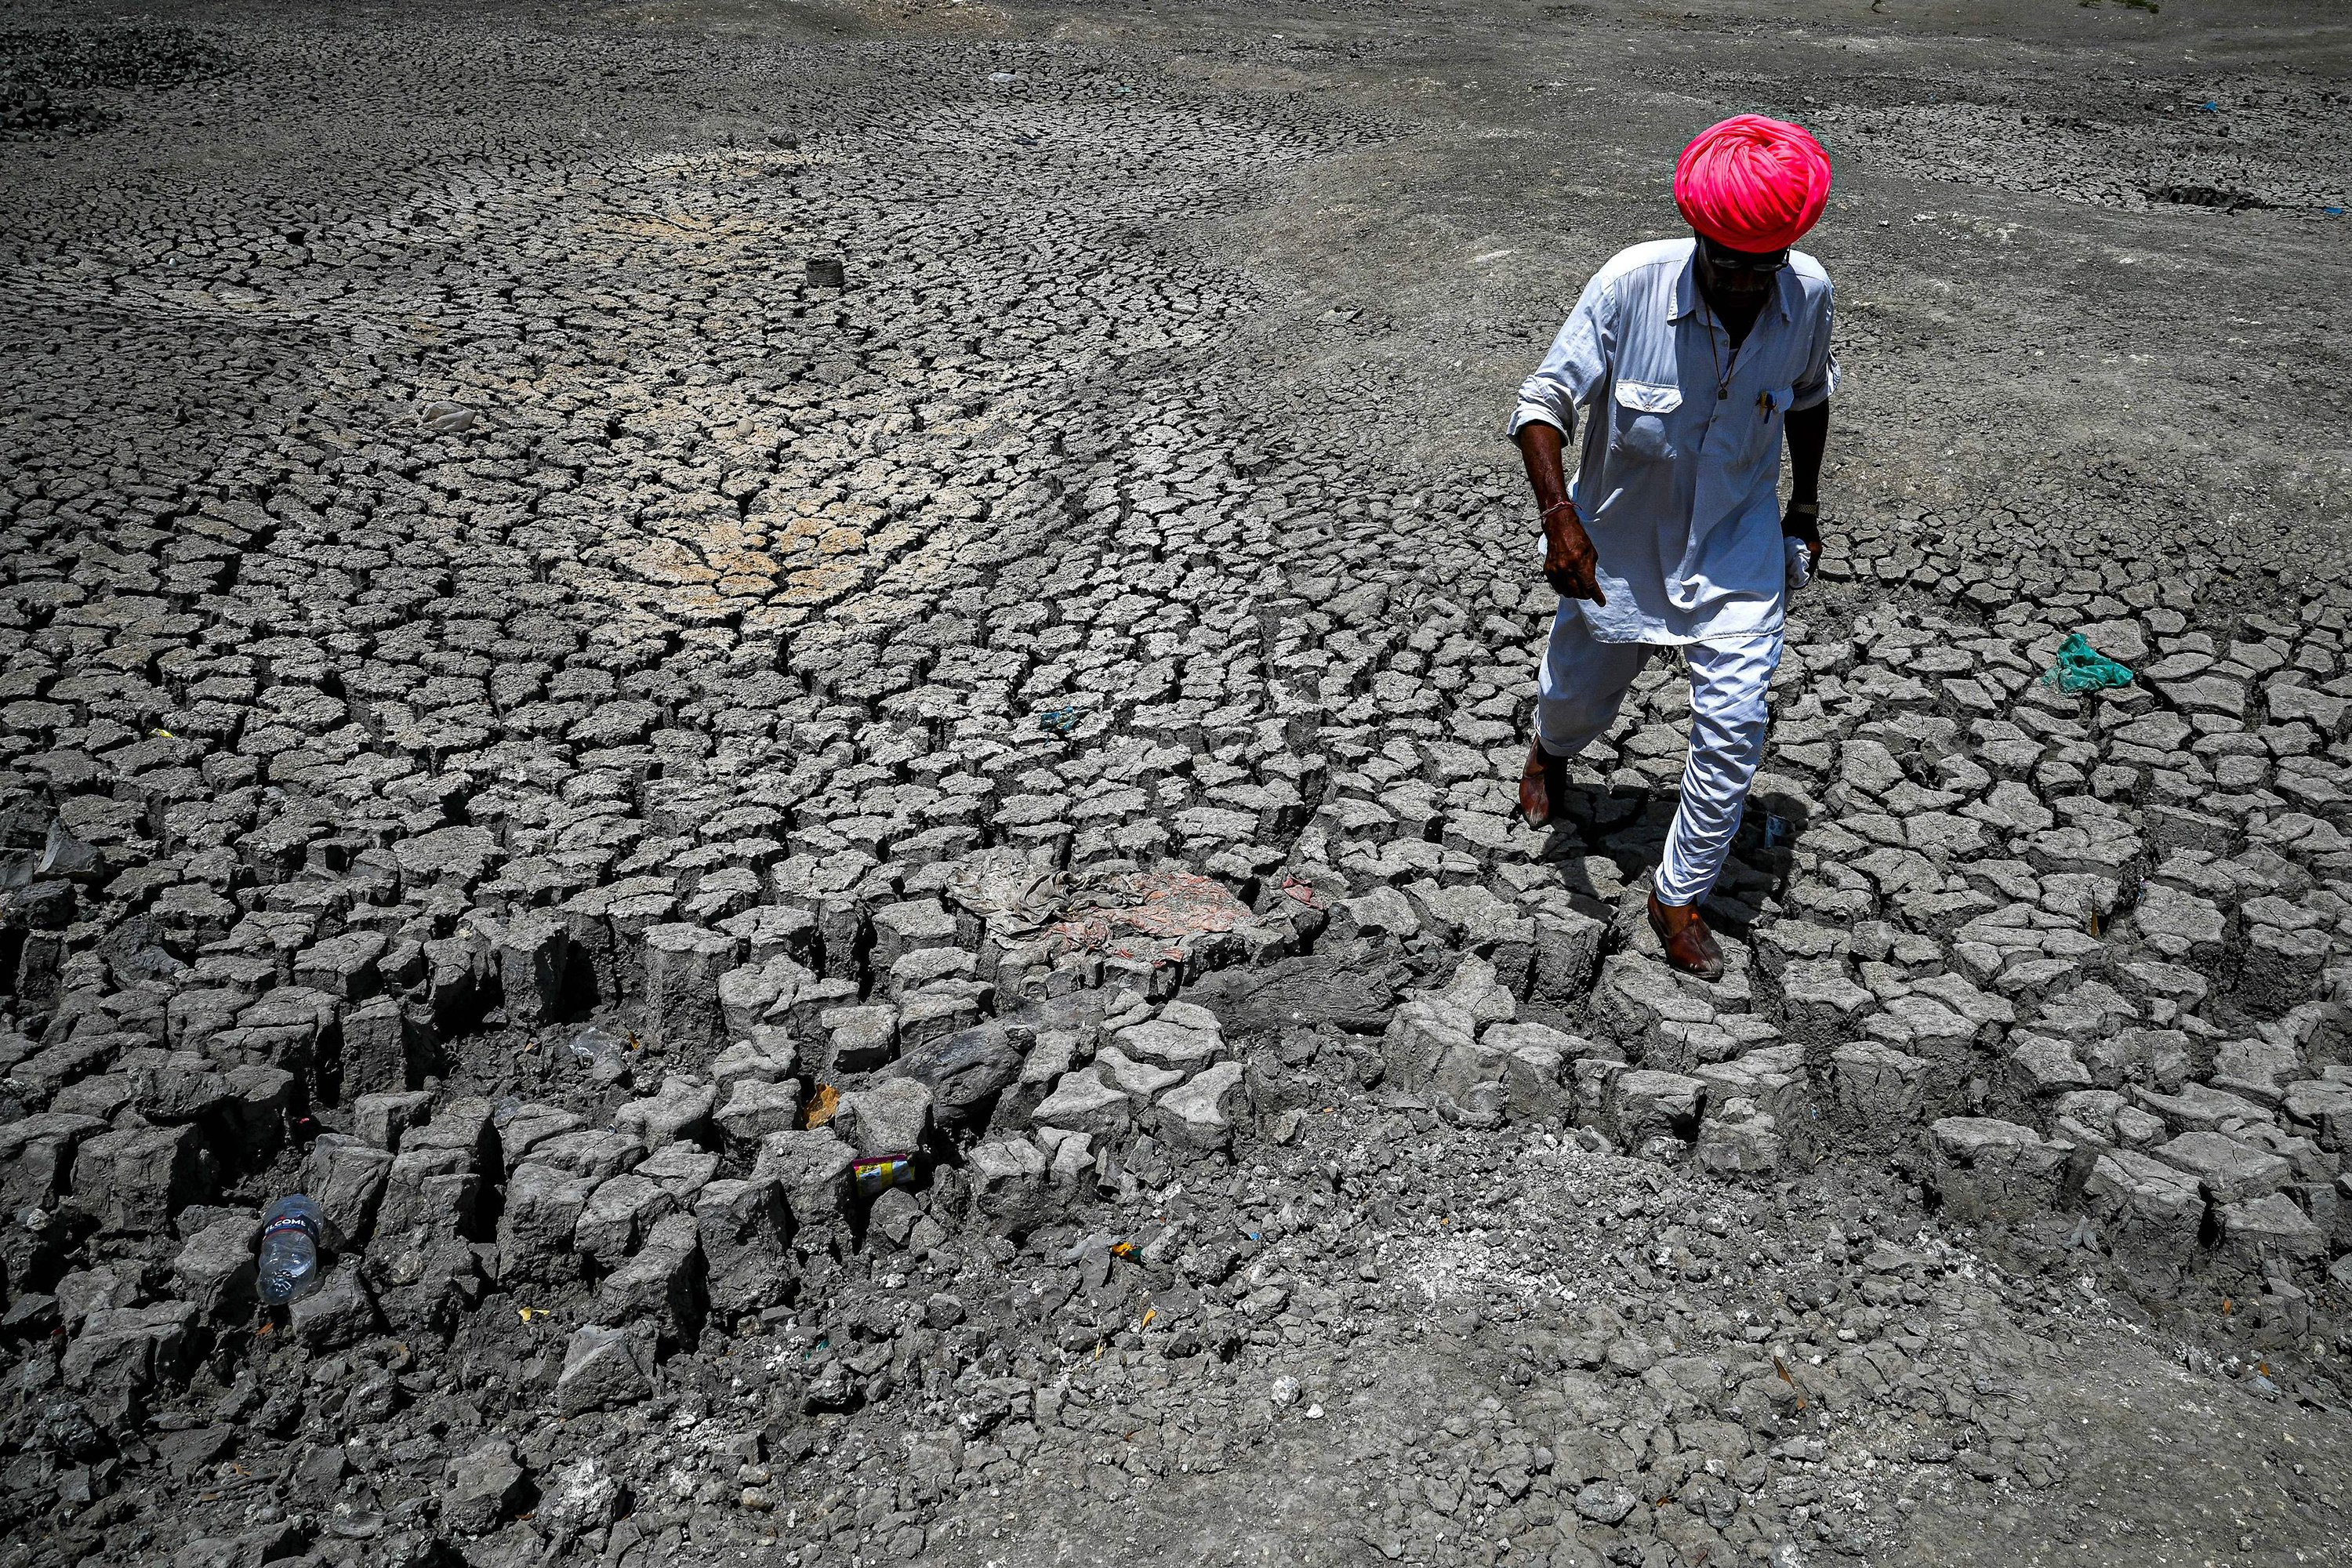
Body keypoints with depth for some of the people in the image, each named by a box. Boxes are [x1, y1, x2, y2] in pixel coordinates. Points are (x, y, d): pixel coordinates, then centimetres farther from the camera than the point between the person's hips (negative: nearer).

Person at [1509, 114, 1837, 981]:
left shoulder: (1807, 294, -14)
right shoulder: (1630, 283, -25)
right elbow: (1544, 400, -20)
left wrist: (1805, 504, 14)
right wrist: (1558, 515, -34)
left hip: (1738, 546, 1)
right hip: (1618, 543, -1)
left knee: (1734, 725, -7)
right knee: (1579, 695, 18)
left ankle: (1679, 895, 12)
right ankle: (1551, 752, 58)